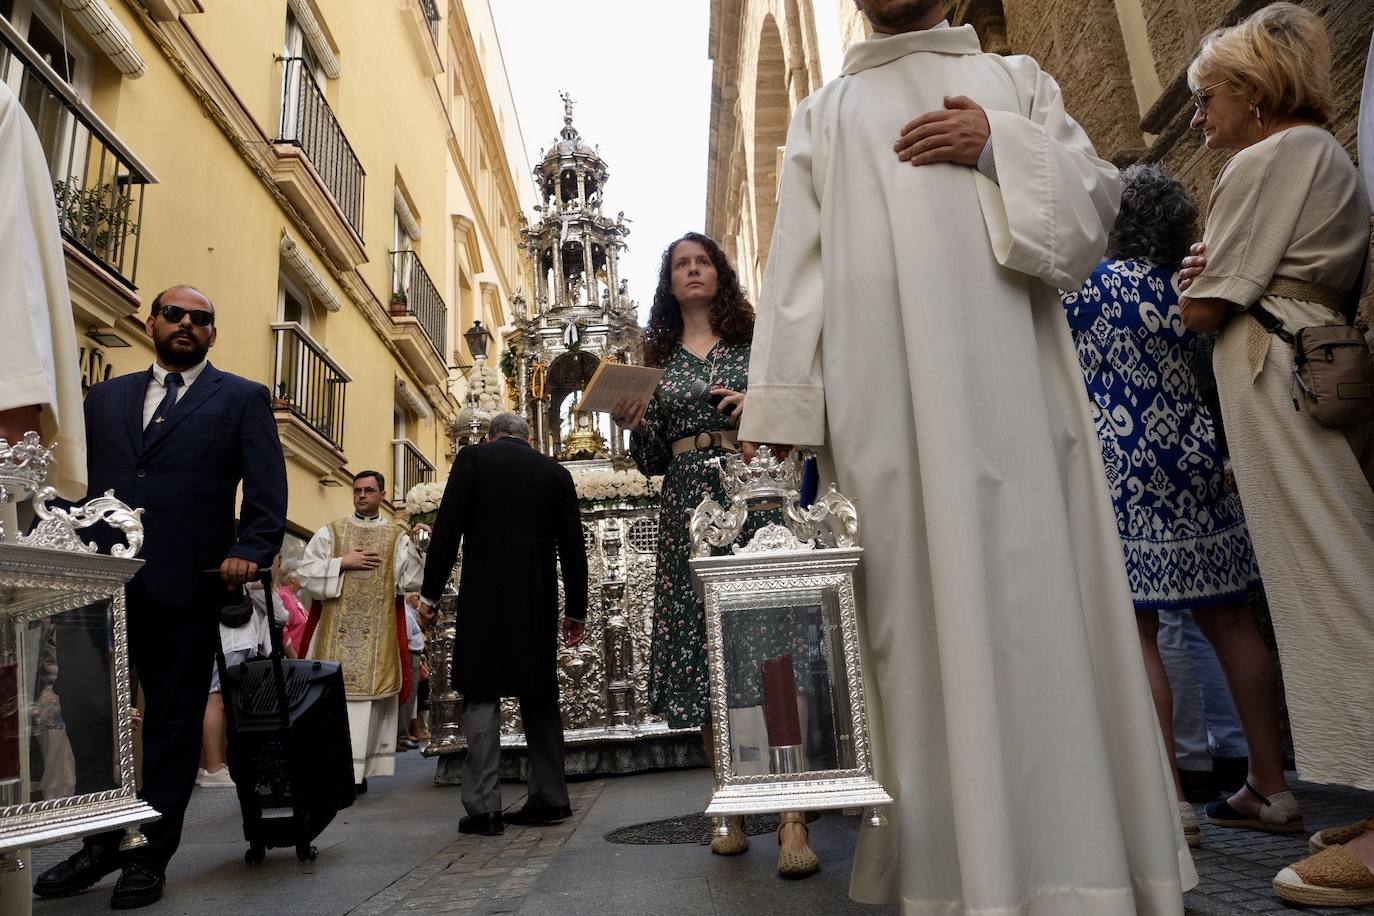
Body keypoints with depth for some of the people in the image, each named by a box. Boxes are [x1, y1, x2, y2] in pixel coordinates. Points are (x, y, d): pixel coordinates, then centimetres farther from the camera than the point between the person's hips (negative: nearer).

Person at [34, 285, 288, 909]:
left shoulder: (242, 399, 7)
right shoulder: (105, 397, 19)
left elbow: (266, 487, -3)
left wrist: (251, 550, -19)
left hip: (183, 584, -3)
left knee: (173, 722, 6)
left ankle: (150, 857, 20)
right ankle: (102, 844, 25)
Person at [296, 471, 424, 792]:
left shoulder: (397, 537, 7)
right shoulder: (330, 532, 10)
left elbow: (412, 581, -1)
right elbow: (305, 572, 2)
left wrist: (415, 549, -13)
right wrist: (343, 563, -7)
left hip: (378, 633, 0)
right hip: (335, 631, 1)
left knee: (369, 695, -1)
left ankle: (357, 771, 5)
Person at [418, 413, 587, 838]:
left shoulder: (473, 457, 4)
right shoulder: (556, 472, 12)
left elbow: (447, 529, -4)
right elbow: (573, 546, 11)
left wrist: (430, 593, 2)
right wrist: (577, 610, 16)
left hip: (484, 596, -3)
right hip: (538, 601, 3)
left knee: (481, 695, 2)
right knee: (540, 696, 12)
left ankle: (484, 807, -1)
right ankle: (549, 799, 18)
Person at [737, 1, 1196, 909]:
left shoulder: (1016, 79, 22)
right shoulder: (823, 114, 22)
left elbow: (1098, 197, 13)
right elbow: (795, 262, 10)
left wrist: (1000, 146, -4)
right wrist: (773, 406, -1)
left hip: (1009, 381, 0)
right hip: (883, 395, 0)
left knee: (1035, 593, -4)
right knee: (919, 604, -4)